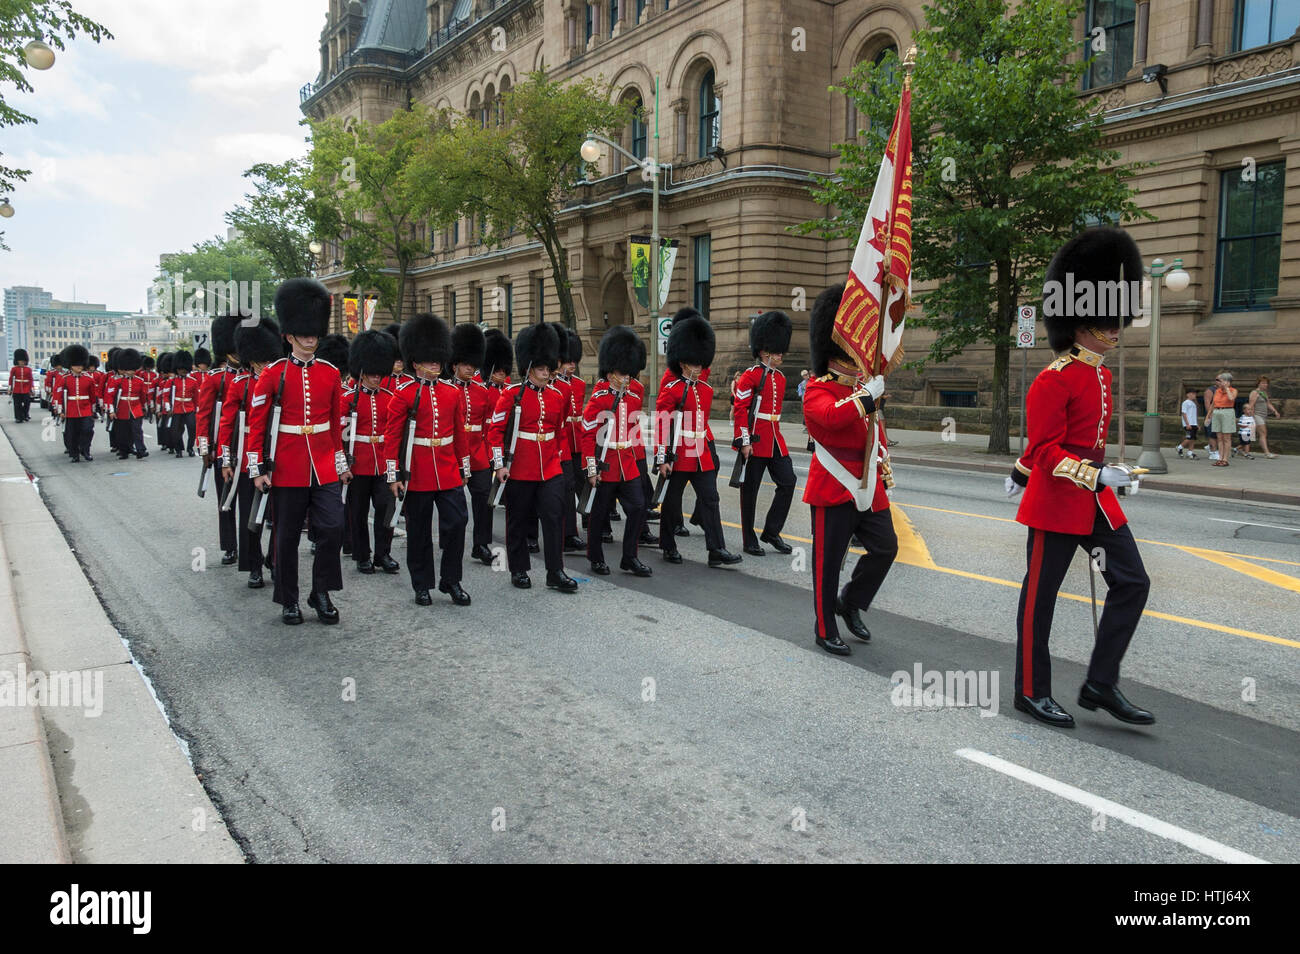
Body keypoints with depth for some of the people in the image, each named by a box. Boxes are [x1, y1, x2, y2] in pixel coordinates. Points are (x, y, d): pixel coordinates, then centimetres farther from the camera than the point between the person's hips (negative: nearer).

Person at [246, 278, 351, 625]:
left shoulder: (331, 374, 5)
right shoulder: (273, 374, -3)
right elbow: (257, 423, -2)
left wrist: (341, 464, 13)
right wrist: (257, 469, -6)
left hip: (324, 469, 2)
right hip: (287, 470, -2)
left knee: (332, 529, -4)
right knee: (287, 536, 7)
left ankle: (321, 594, 12)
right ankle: (289, 600, 20)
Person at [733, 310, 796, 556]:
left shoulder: (781, 378, 13)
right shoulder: (750, 376, -10)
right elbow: (740, 410, -13)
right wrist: (744, 441, -18)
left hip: (775, 441, 7)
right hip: (755, 441, -7)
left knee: (787, 482, 0)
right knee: (750, 490, 2)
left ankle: (772, 532, 12)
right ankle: (750, 541, 11)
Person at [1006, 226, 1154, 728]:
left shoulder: (1101, 375, 12)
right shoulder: (1055, 379, -15)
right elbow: (1045, 446, -18)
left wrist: (1022, 471, 29)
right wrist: (1097, 475, -27)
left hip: (1096, 500, 9)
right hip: (1056, 502, -9)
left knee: (1132, 583, 5)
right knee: (1040, 596, 3)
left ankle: (1100, 685, 14)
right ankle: (1031, 692, 16)